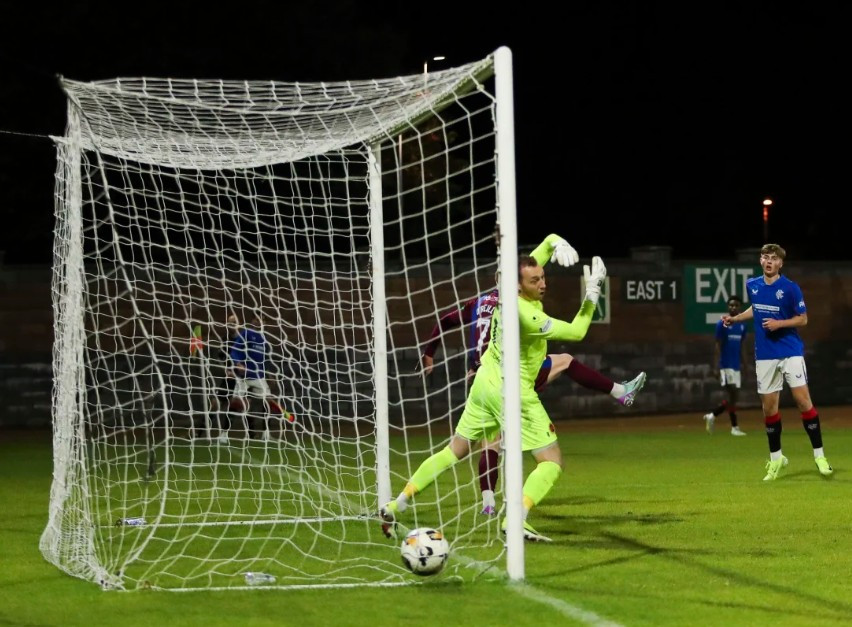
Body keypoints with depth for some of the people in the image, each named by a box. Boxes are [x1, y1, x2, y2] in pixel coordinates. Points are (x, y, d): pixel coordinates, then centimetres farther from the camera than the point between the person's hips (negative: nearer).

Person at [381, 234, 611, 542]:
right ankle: (516, 521, -22)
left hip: (484, 383, 9)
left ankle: (396, 506, 17)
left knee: (454, 452, 18)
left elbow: (549, 240, 6)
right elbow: (576, 332, -16)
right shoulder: (527, 316, -26)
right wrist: (592, 293, -18)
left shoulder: (511, 288, -5)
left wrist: (559, 245, -15)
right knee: (552, 461, -3)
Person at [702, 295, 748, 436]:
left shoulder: (742, 326, 11)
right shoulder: (722, 324, -7)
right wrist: (717, 366, -15)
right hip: (726, 365, -6)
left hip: (736, 366, 7)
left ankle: (712, 416, 18)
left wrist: (744, 365, 13)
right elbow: (717, 346, -8)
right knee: (732, 394, -10)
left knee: (734, 396, 5)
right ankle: (735, 427, -4)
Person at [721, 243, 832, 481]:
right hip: (765, 355, 4)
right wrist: (734, 318, 15)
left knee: (802, 399, -11)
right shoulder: (752, 286, 6)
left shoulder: (790, 288, -8)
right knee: (769, 407, 5)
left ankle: (819, 456, -4)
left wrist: (779, 323, -17)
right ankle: (776, 458, 19)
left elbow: (803, 319, -4)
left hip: (791, 352, -4)